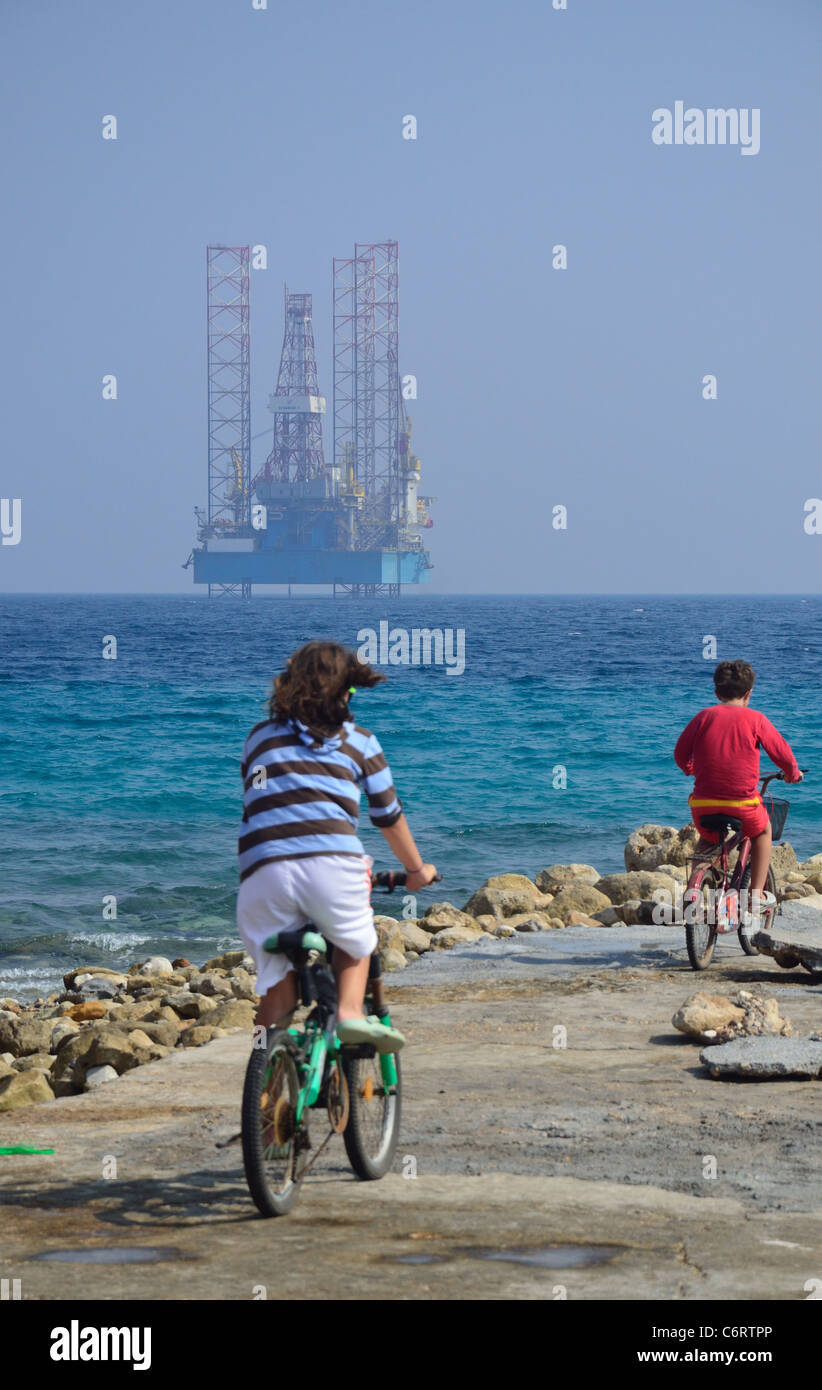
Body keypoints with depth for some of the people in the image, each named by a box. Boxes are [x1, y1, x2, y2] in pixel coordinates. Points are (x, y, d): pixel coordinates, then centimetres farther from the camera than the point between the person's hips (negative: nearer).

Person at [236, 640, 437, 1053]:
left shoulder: (260, 737, 26)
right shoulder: (357, 740, 20)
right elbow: (388, 816, 26)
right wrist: (416, 869, 41)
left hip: (262, 868, 2)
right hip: (331, 861, -2)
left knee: (277, 984, 13)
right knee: (355, 943, 24)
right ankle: (349, 1011, 0)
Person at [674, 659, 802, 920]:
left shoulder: (704, 717, 5)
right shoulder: (755, 720, 1)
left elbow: (680, 753, 10)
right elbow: (782, 753, 4)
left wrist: (691, 769, 33)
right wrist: (792, 773, 27)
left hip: (704, 807, 2)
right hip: (743, 806, -2)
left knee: (708, 836, 33)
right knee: (762, 830, 30)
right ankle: (757, 894, 26)